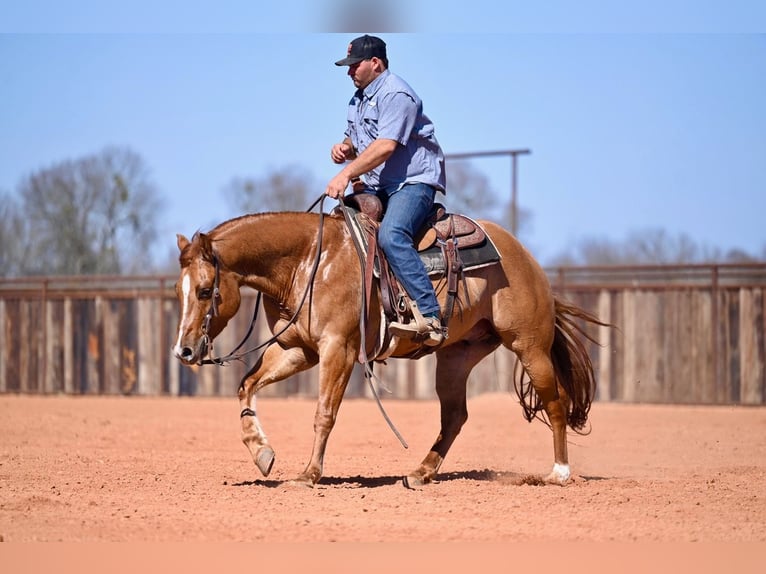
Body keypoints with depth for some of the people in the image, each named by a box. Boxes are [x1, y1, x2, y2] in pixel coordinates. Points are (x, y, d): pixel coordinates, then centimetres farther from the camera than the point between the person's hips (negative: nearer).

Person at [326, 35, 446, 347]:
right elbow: (356, 138, 28)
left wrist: (347, 174, -28)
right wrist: (344, 148, 3)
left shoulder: (396, 94, -14)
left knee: (391, 235, -33)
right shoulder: (358, 98, 18)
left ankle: (430, 319, -39)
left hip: (413, 181, -11)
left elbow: (386, 146, -24)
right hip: (375, 185, 11)